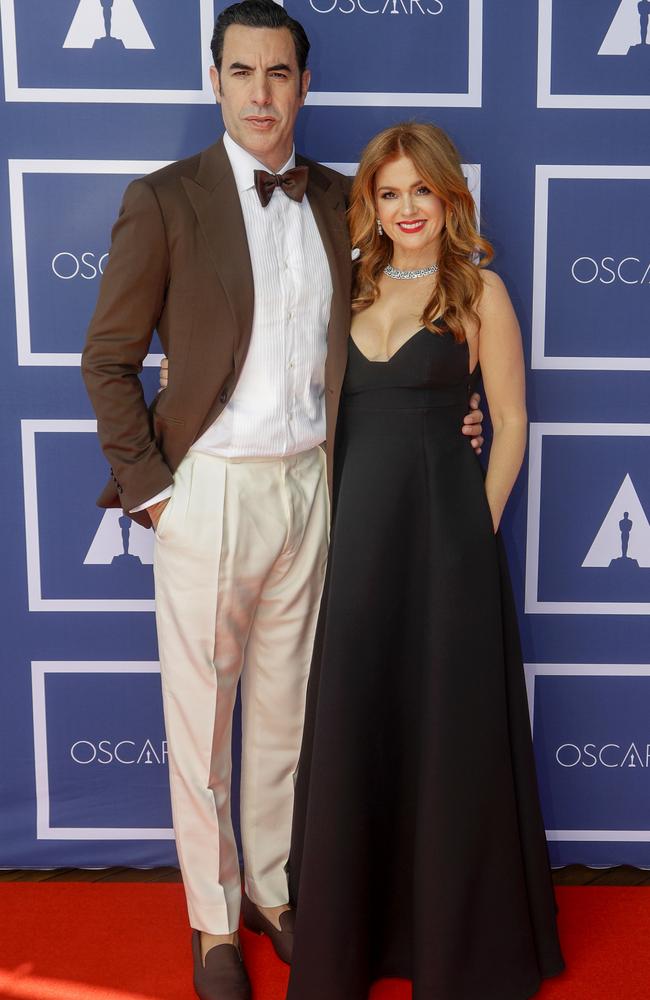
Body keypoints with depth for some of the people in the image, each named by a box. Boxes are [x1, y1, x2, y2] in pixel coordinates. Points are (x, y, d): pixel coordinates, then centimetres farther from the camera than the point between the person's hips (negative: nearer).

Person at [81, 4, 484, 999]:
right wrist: (149, 487, -9)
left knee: (284, 705, 17)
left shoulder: (337, 200, 6)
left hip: (307, 485, 4)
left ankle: (272, 888, 37)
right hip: (209, 491, -4)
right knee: (201, 716, 9)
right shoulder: (164, 200, -7)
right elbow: (108, 360, -5)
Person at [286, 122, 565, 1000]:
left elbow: (510, 423, -2)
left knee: (445, 724, 5)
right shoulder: (354, 287, 10)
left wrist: (477, 526, -5)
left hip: (441, 528, -4)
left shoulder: (478, 289, -3)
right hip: (355, 524, 4)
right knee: (354, 724, 10)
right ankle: (355, 926, 30)